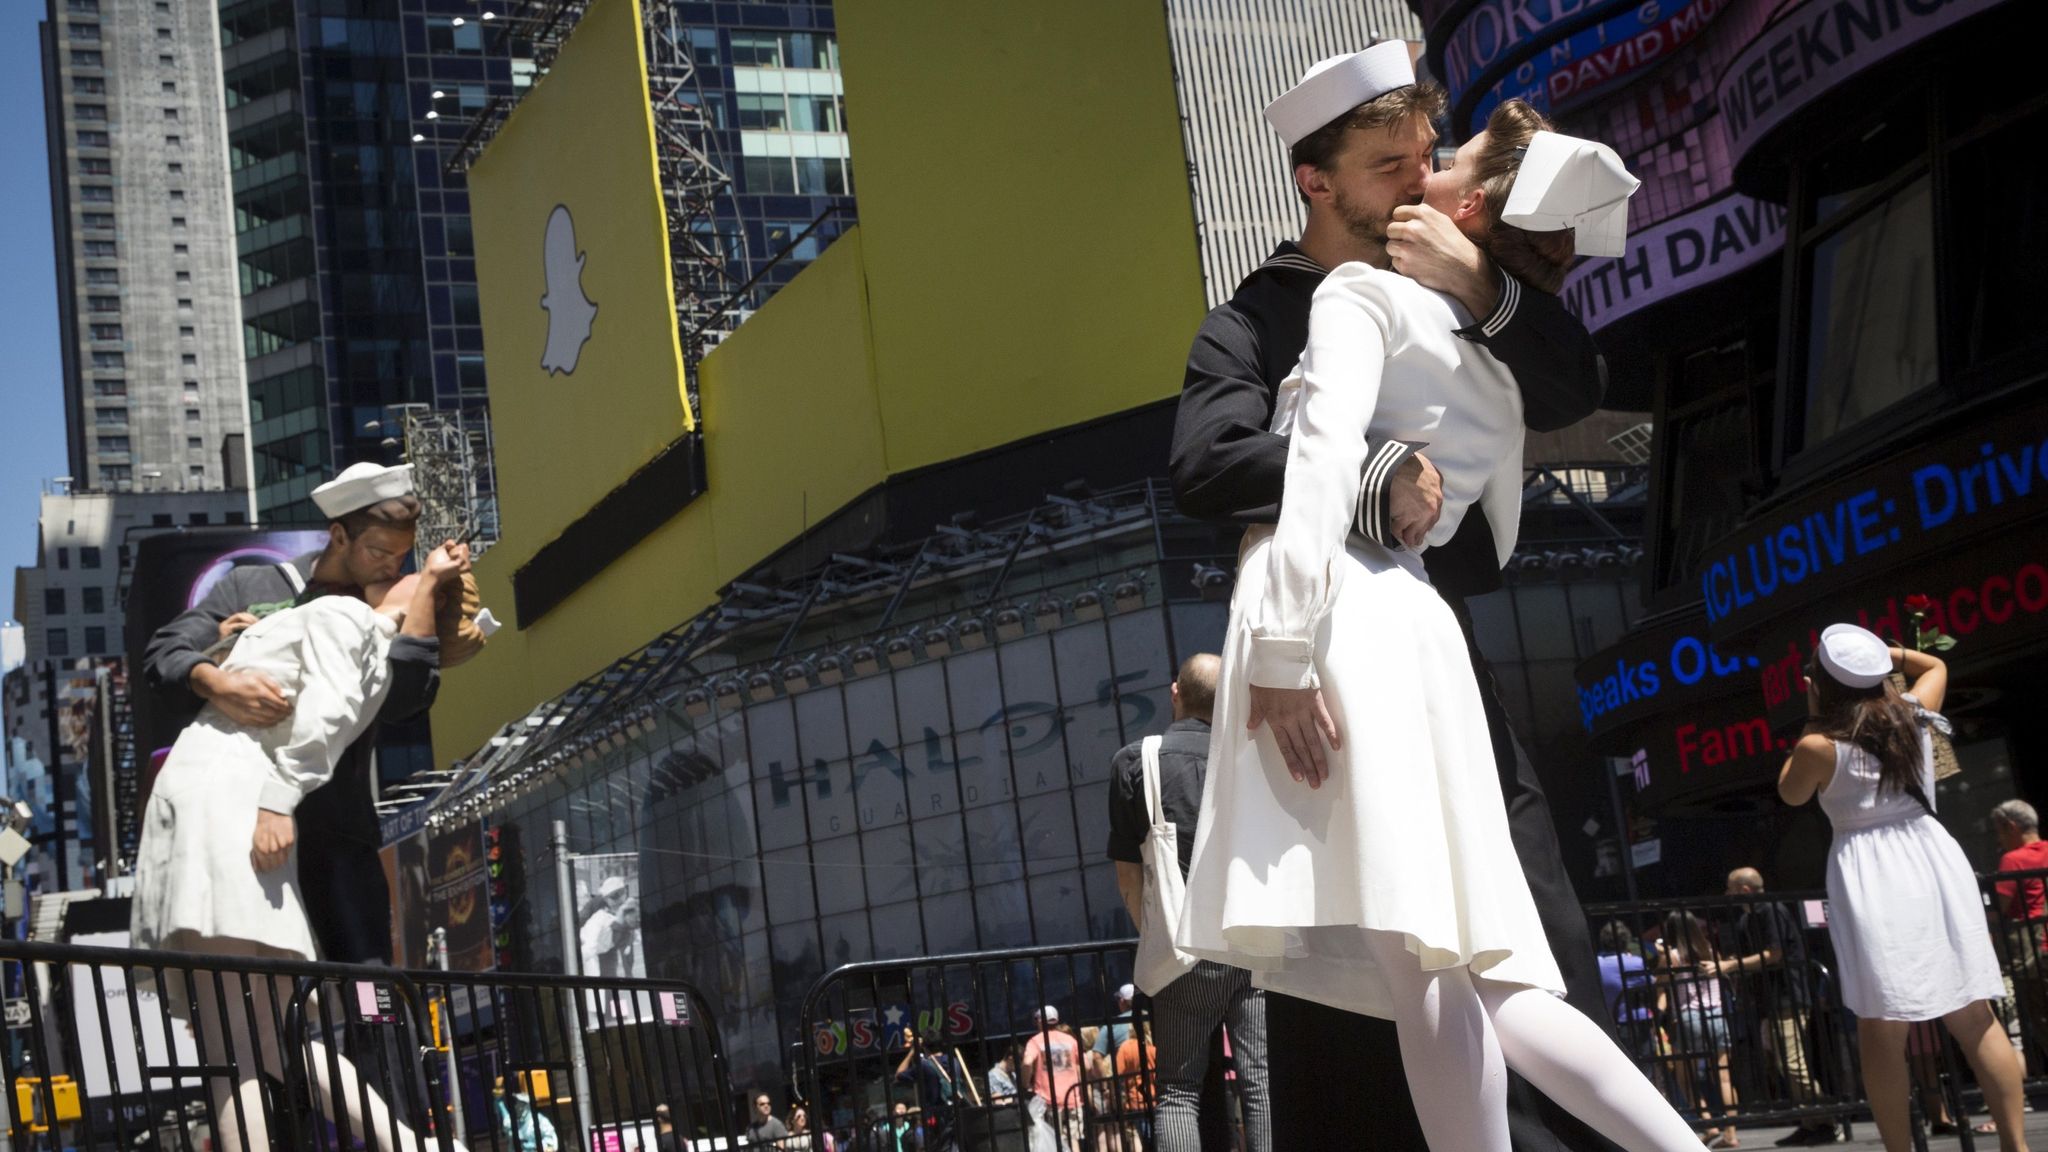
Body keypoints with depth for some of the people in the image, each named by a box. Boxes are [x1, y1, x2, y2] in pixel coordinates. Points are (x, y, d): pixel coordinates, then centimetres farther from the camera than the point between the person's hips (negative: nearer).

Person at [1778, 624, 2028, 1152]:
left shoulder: (1819, 746, -7)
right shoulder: (1914, 714, 9)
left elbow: (1791, 794, 14)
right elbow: (1936, 665, 32)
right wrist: (1890, 654, 20)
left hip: (1873, 878, -5)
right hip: (1933, 860, 5)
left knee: (1882, 1032, -1)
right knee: (1975, 1019, 7)